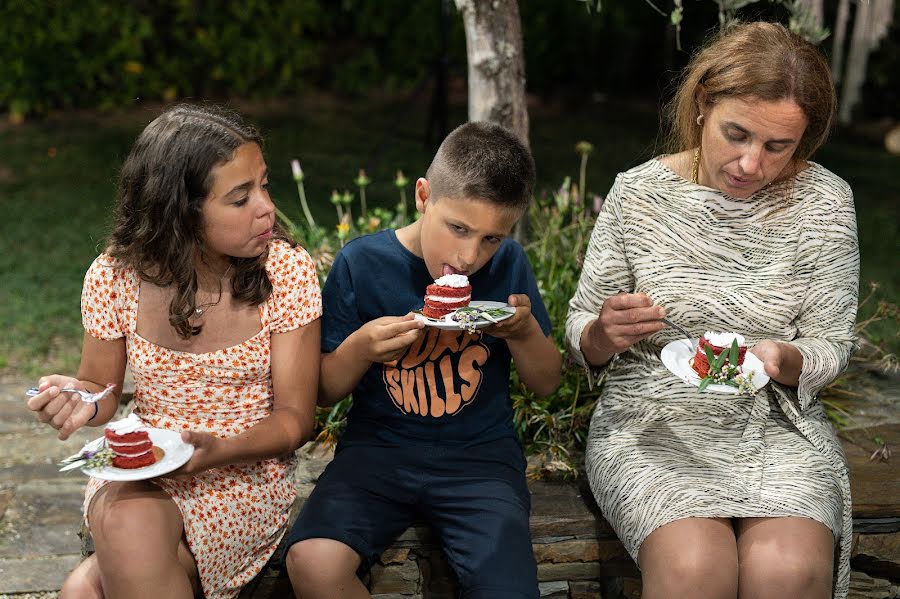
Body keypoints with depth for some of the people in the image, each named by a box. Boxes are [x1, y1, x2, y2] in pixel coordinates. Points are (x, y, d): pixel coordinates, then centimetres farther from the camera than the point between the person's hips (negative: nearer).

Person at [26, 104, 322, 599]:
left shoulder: (286, 269, -12)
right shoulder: (115, 276, -8)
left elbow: (295, 416, -8)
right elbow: (103, 390, 8)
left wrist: (218, 451, -27)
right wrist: (80, 399, -16)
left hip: (246, 473, -2)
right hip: (138, 470, 3)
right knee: (127, 523, -33)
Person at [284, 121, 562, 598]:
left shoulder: (508, 264, 1)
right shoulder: (362, 263, -4)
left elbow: (546, 382, 10)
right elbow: (323, 392, 3)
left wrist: (524, 331, -11)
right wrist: (360, 348, -18)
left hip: (480, 455, 1)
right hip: (379, 447, 0)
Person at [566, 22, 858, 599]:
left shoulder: (824, 201, -3)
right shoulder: (639, 193, -4)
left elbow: (831, 347, 2)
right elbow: (580, 337, 3)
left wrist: (782, 359, -21)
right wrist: (605, 334, -21)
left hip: (778, 421, 1)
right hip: (650, 421, -1)